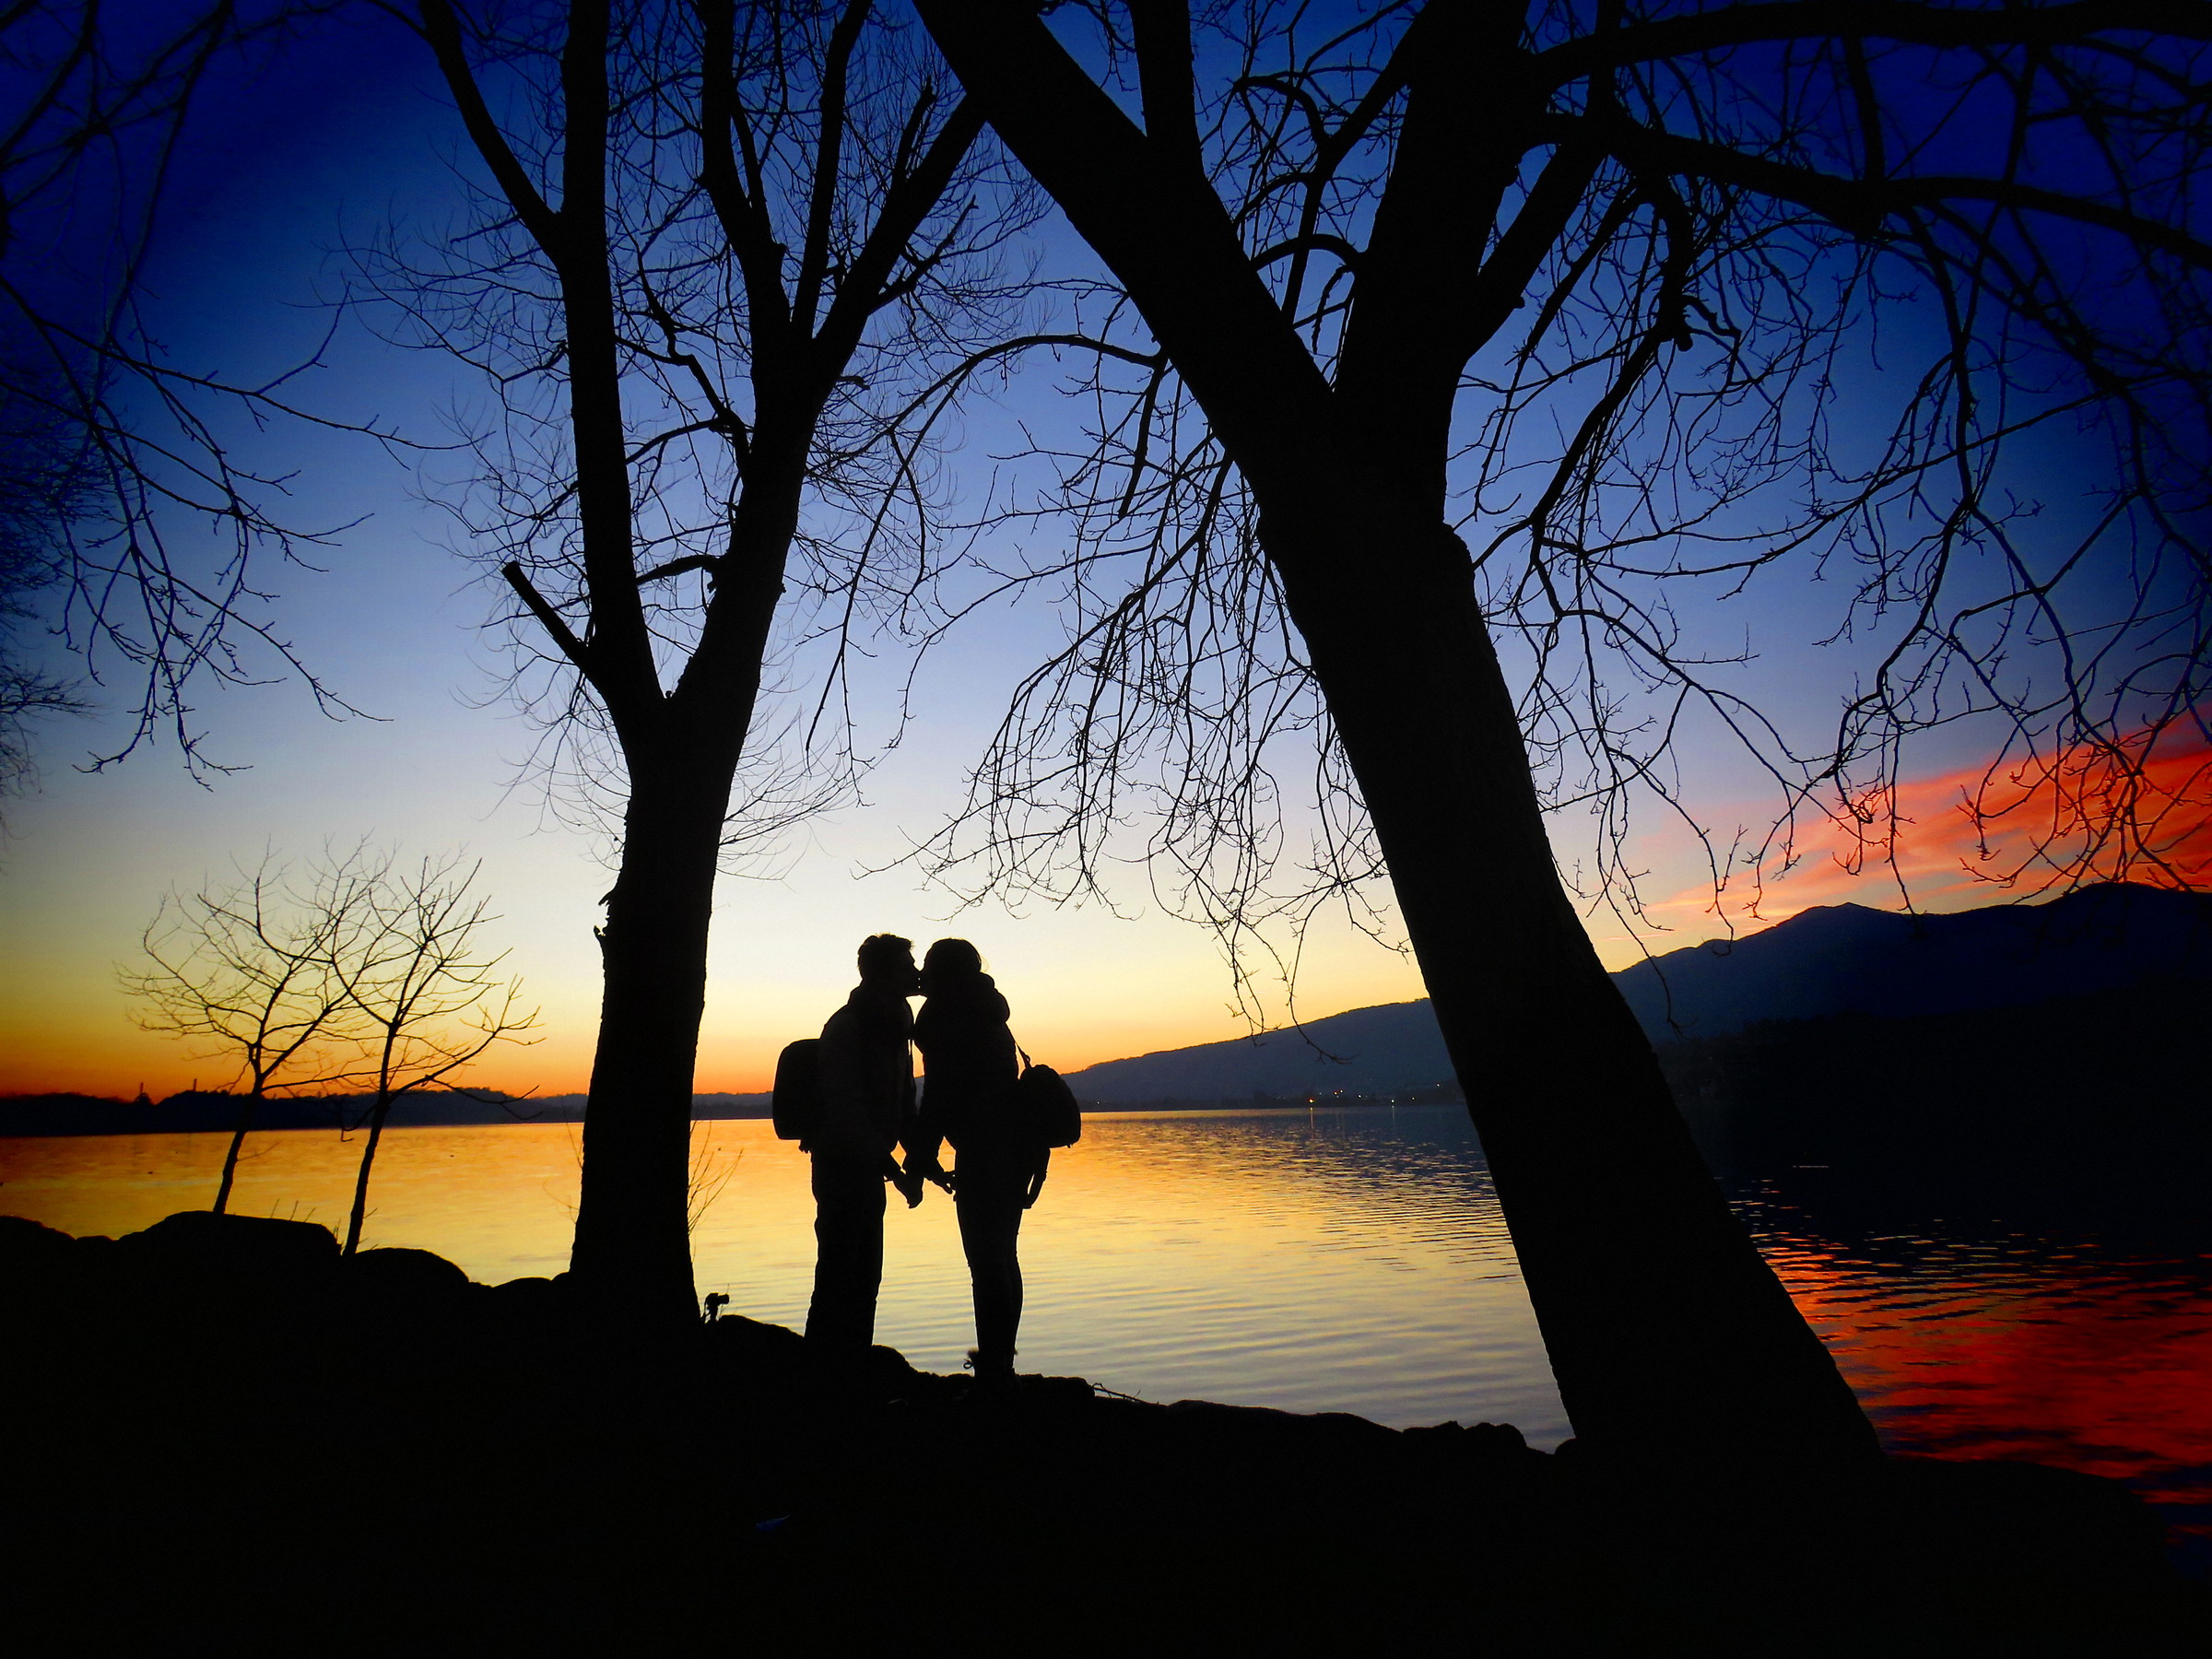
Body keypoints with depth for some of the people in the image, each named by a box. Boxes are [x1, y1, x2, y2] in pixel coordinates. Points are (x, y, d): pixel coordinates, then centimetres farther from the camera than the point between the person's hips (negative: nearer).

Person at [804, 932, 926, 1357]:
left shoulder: (895, 1023, 10)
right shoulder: (847, 1026, -15)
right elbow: (846, 1110, -22)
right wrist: (895, 1170, -25)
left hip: (868, 1163, 8)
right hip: (843, 1162, -8)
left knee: (865, 1273, 13)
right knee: (839, 1272, -5)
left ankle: (853, 1365, 23)